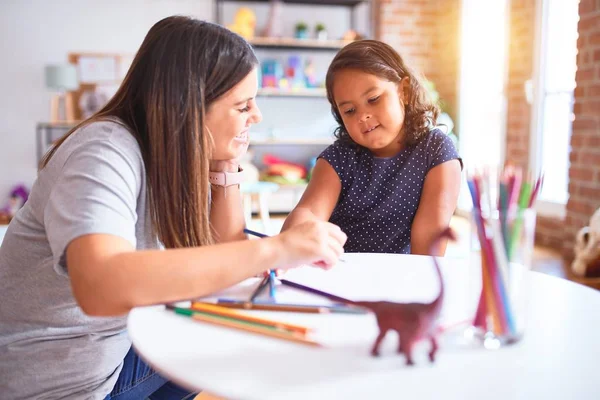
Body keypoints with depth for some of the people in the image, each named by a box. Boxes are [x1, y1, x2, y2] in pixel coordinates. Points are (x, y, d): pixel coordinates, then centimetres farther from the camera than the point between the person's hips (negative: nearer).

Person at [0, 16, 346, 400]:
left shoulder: (180, 153, -3)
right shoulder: (106, 151, -26)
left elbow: (224, 255, 2)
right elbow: (100, 286, -44)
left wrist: (227, 167, -11)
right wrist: (274, 249, -42)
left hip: (117, 348, 7)